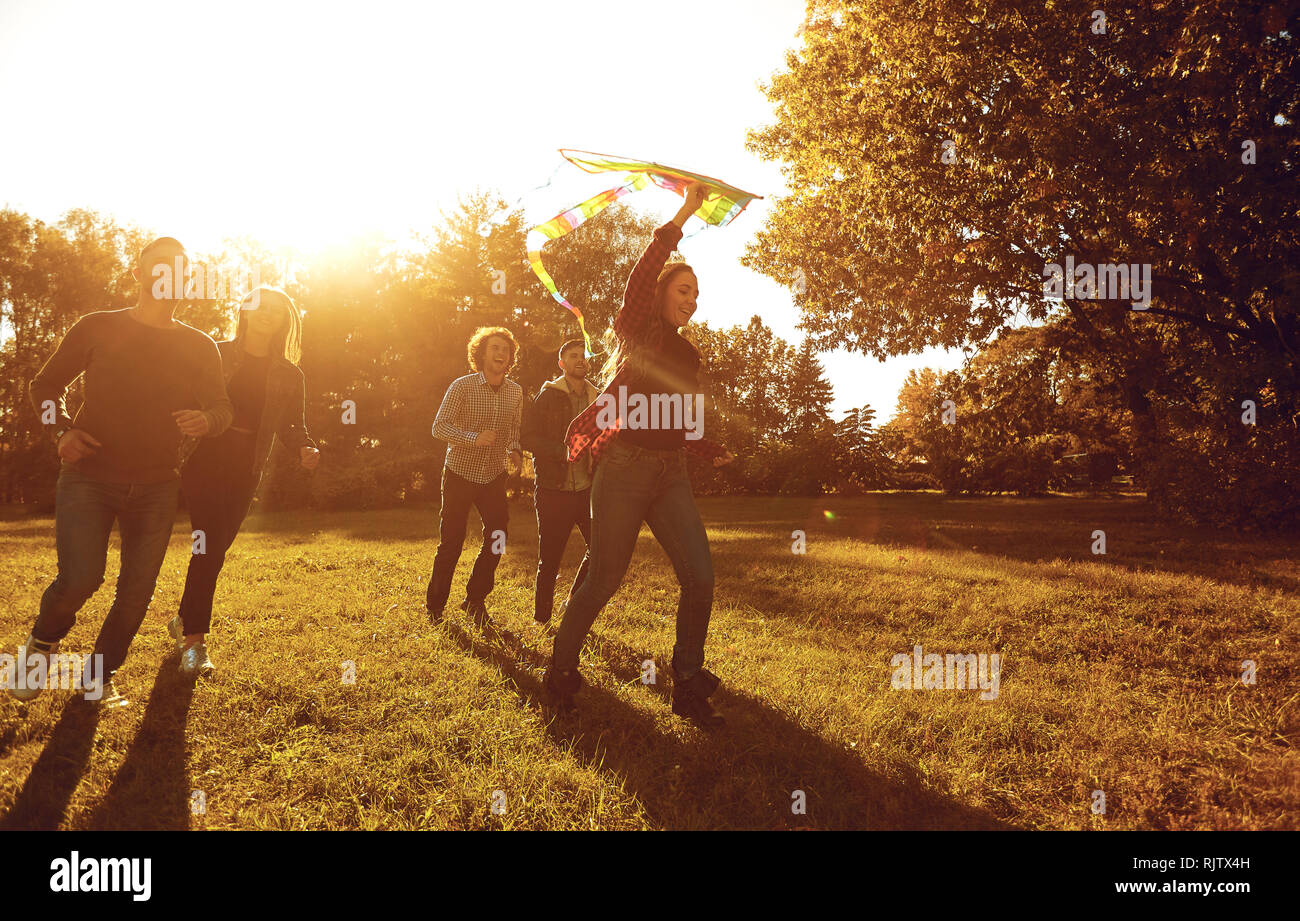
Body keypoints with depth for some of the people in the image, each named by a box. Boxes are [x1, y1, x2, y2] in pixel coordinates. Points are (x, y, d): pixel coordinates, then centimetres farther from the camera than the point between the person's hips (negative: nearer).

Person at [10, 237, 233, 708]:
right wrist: (63, 430, -8)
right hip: (90, 475, -2)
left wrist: (206, 420, -19)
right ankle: (43, 640, 17)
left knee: (137, 590, 2)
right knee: (80, 576, -16)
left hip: (157, 487, 2)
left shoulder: (199, 347, 8)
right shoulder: (98, 328, 3)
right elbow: (44, 385, 10)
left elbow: (222, 407, 6)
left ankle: (100, 675, 23)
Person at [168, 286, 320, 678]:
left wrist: (306, 449, -10)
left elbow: (291, 425, 10)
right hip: (205, 458, -3)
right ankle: (194, 641, -10)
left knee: (215, 548, 10)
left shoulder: (289, 376, 10)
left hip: (245, 470, 3)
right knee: (210, 546, -14)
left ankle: (184, 619, 32)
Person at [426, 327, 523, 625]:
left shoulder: (515, 392, 3)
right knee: (451, 544, 0)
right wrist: (474, 438, -28)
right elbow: (440, 426, -13)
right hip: (460, 474, -4)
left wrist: (515, 450, -5)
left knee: (497, 539, -1)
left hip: (494, 476, 4)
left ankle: (475, 600, 18)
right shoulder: (462, 386, -10)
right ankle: (434, 608, 15)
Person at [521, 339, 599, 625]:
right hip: (553, 491, -4)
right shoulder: (547, 396, -1)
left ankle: (574, 603, 14)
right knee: (549, 561, 3)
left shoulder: (596, 398, 13)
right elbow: (527, 438, -8)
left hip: (587, 489, 4)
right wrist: (562, 451, -22)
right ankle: (541, 619, 20)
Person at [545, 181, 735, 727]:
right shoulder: (635, 330, 3)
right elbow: (643, 274, -15)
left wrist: (713, 452, 8)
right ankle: (561, 671, 21)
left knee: (700, 576, -5)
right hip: (623, 471, -5)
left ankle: (689, 688, 8)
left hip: (671, 475, 5)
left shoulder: (687, 356, 18)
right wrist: (683, 215, -16)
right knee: (604, 579, 0)